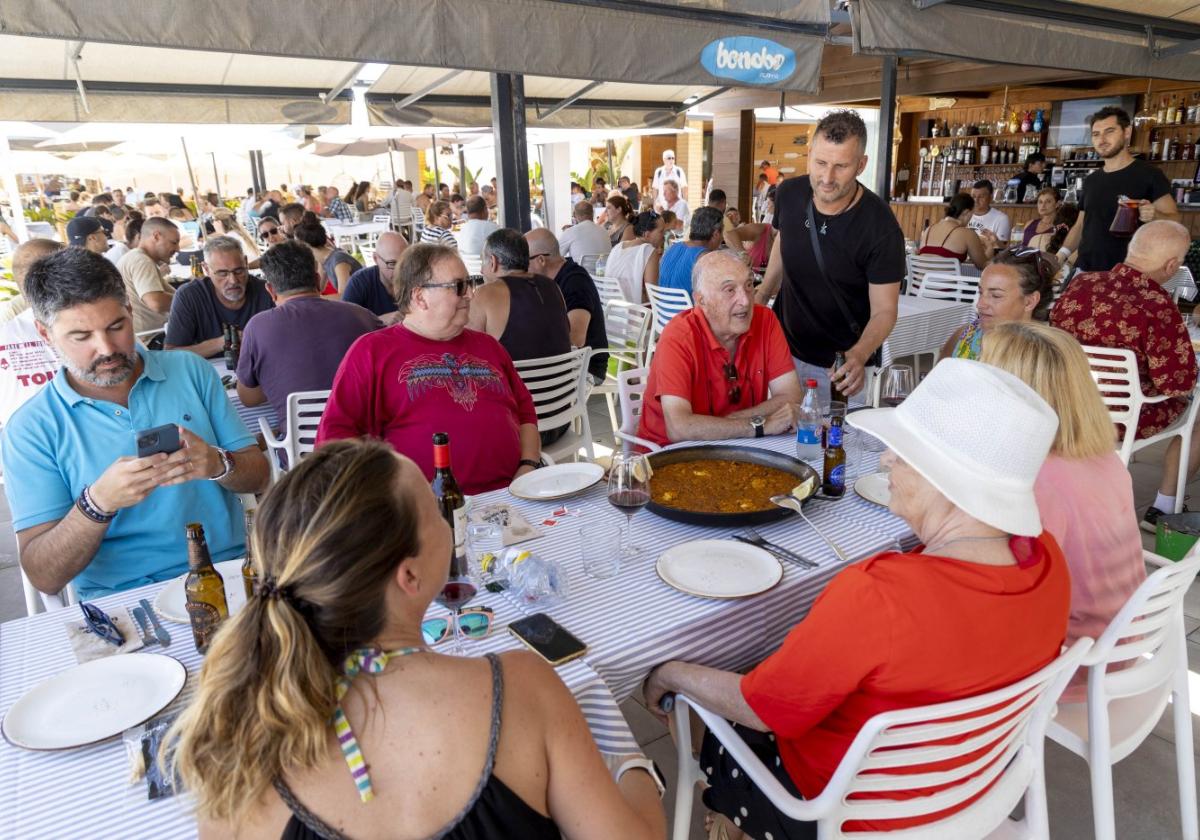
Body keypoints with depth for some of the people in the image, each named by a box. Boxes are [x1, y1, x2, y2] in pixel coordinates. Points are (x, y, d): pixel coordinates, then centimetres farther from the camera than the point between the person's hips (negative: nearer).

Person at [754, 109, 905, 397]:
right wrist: (761, 297, 8)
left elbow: (884, 310, -20)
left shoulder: (881, 228, -22)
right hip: (783, 348, 4)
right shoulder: (789, 193, -8)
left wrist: (860, 355, -39)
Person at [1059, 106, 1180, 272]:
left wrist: (1154, 216, -26)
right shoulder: (1091, 180, 11)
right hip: (1085, 269, 5)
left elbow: (1174, 220, -6)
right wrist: (1062, 254, 1)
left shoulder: (1149, 174, -5)